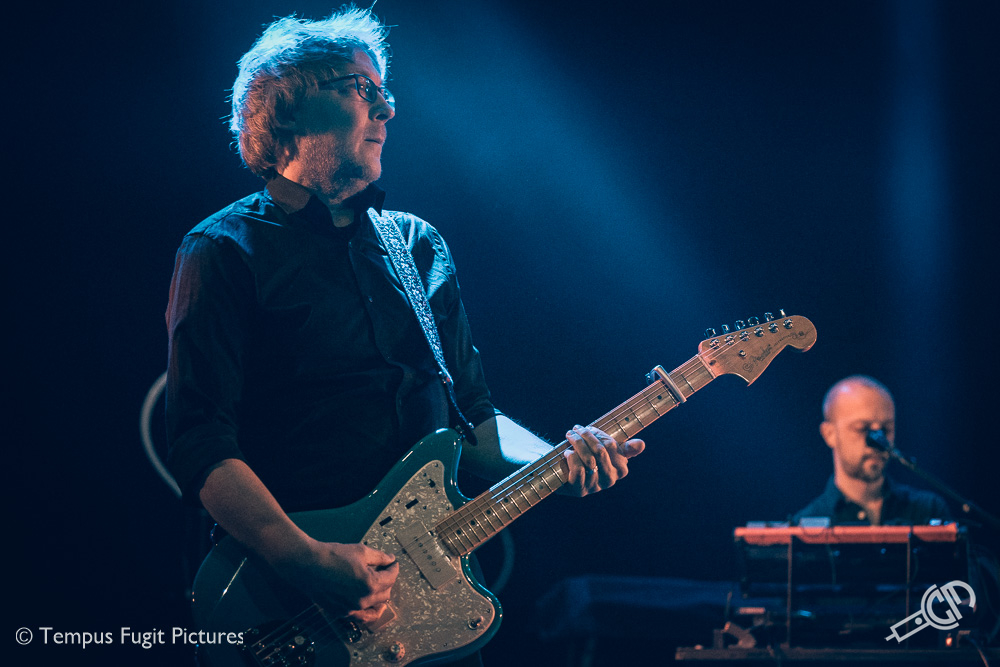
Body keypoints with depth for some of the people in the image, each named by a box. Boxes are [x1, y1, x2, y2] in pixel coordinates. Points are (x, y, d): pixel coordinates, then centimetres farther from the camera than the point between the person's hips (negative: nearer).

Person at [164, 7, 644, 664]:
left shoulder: (421, 246, 16)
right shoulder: (225, 253, -5)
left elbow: (472, 415, 19)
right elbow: (202, 443, -14)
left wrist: (558, 462, 0)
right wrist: (308, 560, -24)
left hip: (433, 579, 6)